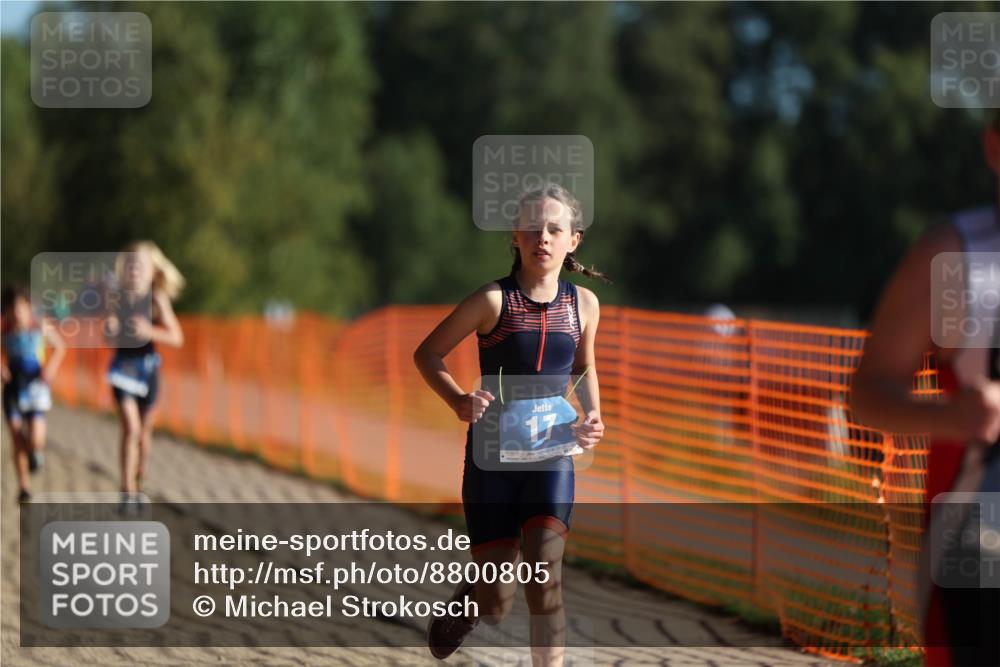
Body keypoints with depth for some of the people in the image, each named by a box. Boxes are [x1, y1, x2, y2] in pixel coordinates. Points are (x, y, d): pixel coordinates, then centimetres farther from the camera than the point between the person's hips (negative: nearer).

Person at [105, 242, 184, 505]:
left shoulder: (156, 300, -8)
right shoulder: (116, 298, -3)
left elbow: (177, 337, -10)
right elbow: (111, 339, 8)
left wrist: (149, 331, -25)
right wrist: (111, 328, -15)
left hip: (148, 366, 1)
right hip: (123, 365, -1)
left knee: (145, 430, 12)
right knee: (130, 428, -13)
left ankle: (139, 485, 31)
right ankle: (127, 493, -13)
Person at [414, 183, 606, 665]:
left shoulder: (583, 304, 3)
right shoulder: (493, 301, -8)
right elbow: (427, 354, -1)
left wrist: (592, 416, 4)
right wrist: (459, 400, -18)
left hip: (552, 457, 2)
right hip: (491, 458, -2)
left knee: (545, 575, -20)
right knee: (496, 603, 3)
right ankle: (461, 606, 41)